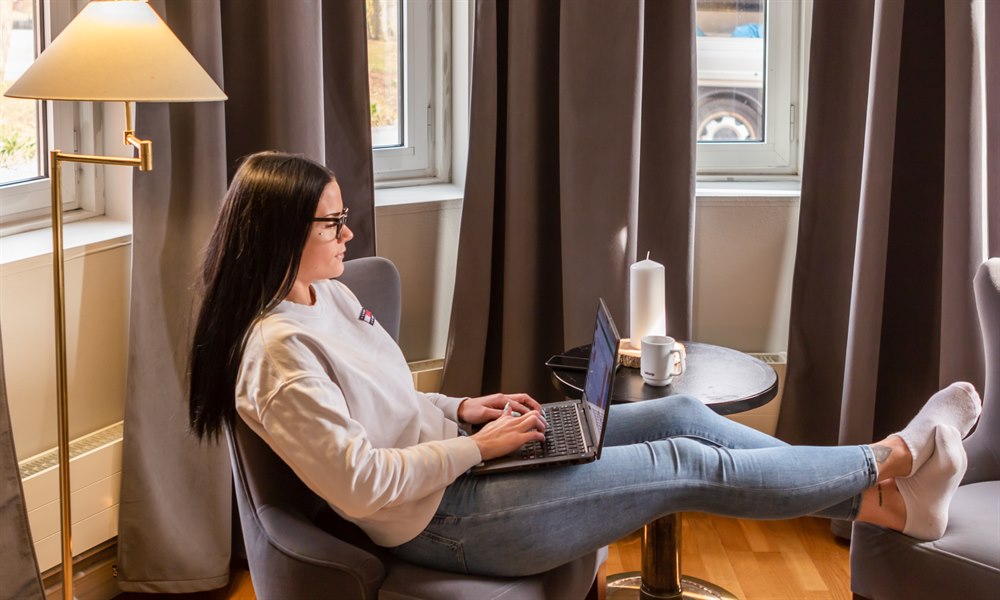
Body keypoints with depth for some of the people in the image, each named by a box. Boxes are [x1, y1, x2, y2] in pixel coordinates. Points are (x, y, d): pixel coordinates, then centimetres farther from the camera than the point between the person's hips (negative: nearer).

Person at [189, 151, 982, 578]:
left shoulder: (329, 296, 7)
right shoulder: (278, 351, -23)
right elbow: (360, 485, -25)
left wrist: (462, 409, 4)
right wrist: (475, 445, -16)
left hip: (455, 464, 9)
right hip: (440, 519, -9)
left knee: (679, 414, 0)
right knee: (688, 465, -8)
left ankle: (884, 502, 5)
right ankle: (893, 459, 8)